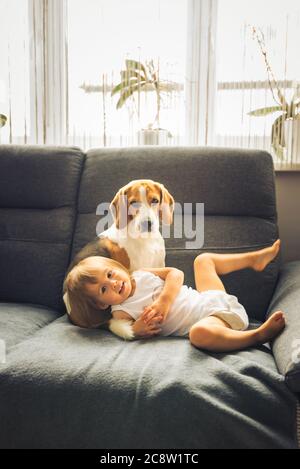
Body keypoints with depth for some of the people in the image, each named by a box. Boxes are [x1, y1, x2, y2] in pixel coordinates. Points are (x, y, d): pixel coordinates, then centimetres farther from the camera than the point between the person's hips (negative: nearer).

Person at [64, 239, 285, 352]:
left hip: (214, 301, 7)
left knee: (203, 259, 21)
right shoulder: (121, 313, -8)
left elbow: (176, 273, -3)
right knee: (200, 332, -44)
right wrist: (136, 330, -37)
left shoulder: (140, 275, 6)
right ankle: (257, 335, -30)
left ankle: (256, 258, 35)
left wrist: (164, 300, -18)